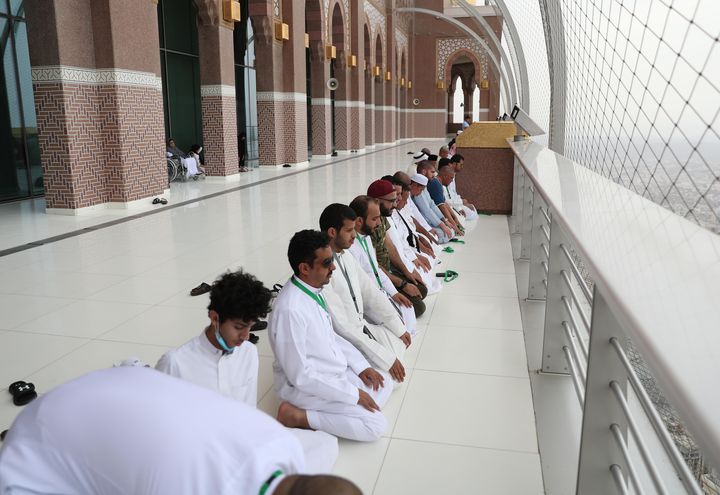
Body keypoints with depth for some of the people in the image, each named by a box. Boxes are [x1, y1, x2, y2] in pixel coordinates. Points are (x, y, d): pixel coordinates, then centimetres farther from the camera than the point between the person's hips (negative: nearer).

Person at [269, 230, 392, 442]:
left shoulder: (314, 290, -3)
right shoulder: (290, 309, -30)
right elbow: (300, 376, -26)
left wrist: (361, 366, 2)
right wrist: (352, 394, -20)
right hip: (306, 386, -9)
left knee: (384, 383, 14)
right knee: (375, 424, -13)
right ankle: (298, 415, -8)